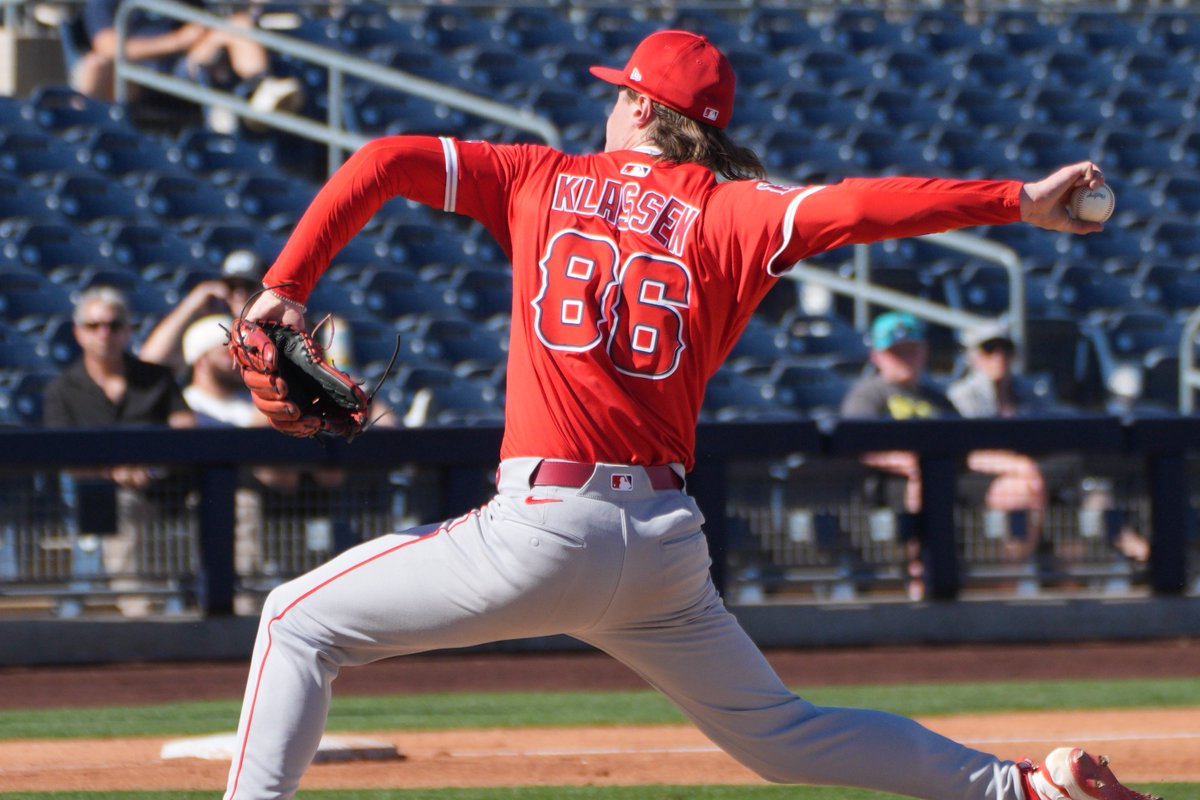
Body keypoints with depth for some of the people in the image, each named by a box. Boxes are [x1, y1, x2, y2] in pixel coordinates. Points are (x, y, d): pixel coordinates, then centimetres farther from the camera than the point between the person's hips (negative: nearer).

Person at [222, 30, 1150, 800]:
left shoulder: (542, 178, 8)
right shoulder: (726, 214, 7)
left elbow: (384, 162, 2)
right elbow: (848, 207, -10)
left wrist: (285, 288, 8)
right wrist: (1017, 201, -8)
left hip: (547, 528, -4)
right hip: (671, 548, 4)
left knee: (301, 620, 10)